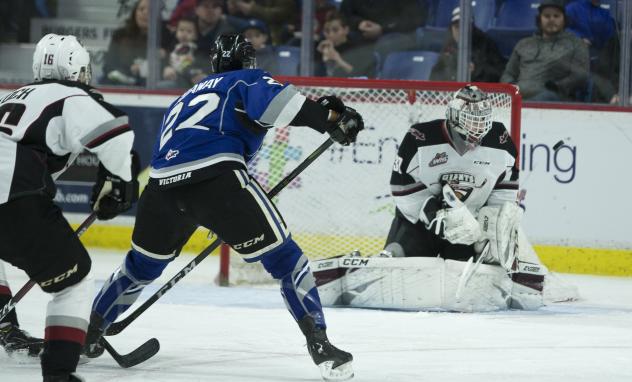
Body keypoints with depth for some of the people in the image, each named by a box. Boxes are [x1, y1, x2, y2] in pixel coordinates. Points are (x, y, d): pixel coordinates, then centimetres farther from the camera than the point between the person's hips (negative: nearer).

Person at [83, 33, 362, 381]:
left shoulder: (188, 96, 37)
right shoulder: (247, 80, 17)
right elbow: (273, 99, -6)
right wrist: (331, 118, -10)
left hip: (163, 183, 6)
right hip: (216, 178, -6)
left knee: (143, 264, 29)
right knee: (283, 257, 0)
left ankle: (87, 332, 37)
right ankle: (320, 346, -10)